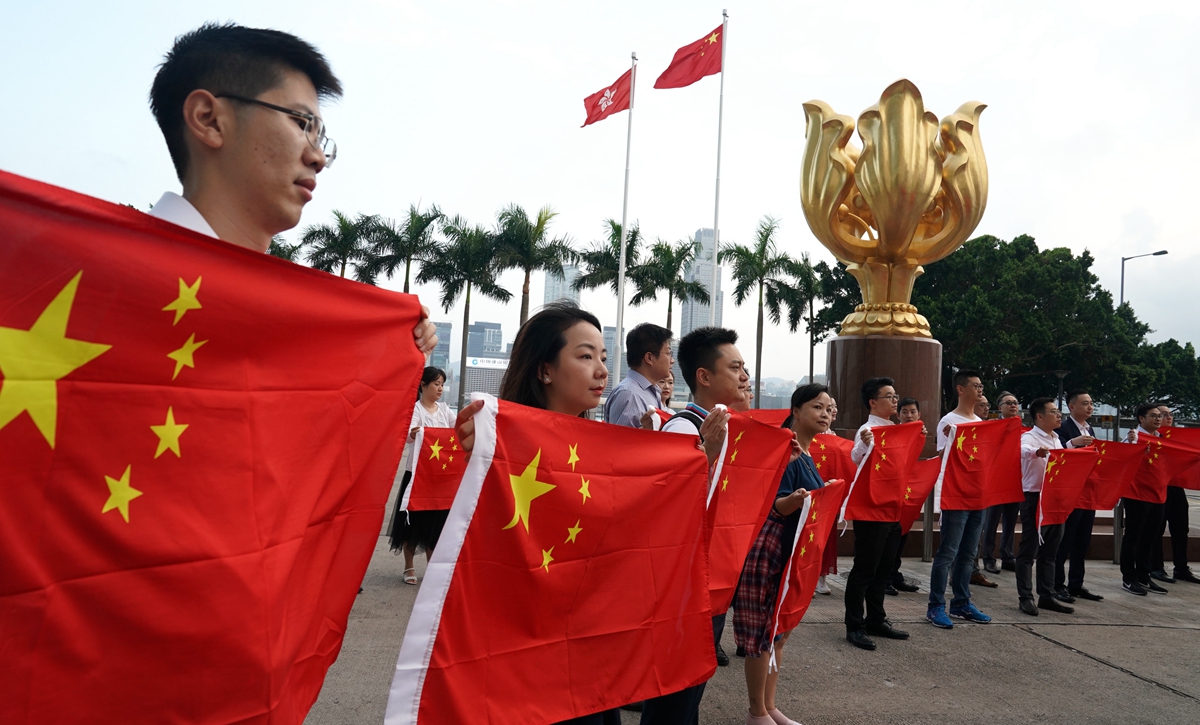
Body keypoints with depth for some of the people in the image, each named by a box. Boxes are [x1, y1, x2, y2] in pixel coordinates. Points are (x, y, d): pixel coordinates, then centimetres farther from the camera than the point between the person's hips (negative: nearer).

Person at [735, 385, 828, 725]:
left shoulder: (807, 455, 12)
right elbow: (775, 507, -22)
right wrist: (795, 499, -39)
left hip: (795, 550, 10)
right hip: (770, 550, -10)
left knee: (780, 630, 16)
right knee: (763, 631, 0)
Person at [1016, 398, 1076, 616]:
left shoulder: (1056, 440, 15)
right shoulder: (1029, 437, -11)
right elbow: (1024, 449, -34)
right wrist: (1037, 451, -55)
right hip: (1035, 498, -8)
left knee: (1049, 552, 13)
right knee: (1029, 551, -1)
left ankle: (1047, 596, 21)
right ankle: (1026, 598, 4)